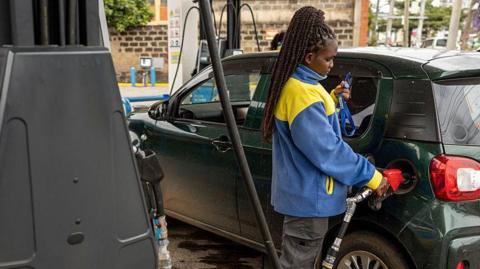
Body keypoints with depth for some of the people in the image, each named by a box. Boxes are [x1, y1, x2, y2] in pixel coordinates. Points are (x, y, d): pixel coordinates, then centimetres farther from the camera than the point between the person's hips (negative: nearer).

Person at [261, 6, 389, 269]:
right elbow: (327, 150, -25)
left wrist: (331, 99, 11)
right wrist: (371, 176, -17)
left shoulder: (297, 84, 9)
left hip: (303, 193, 10)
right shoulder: (302, 93, -25)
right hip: (308, 197, -10)